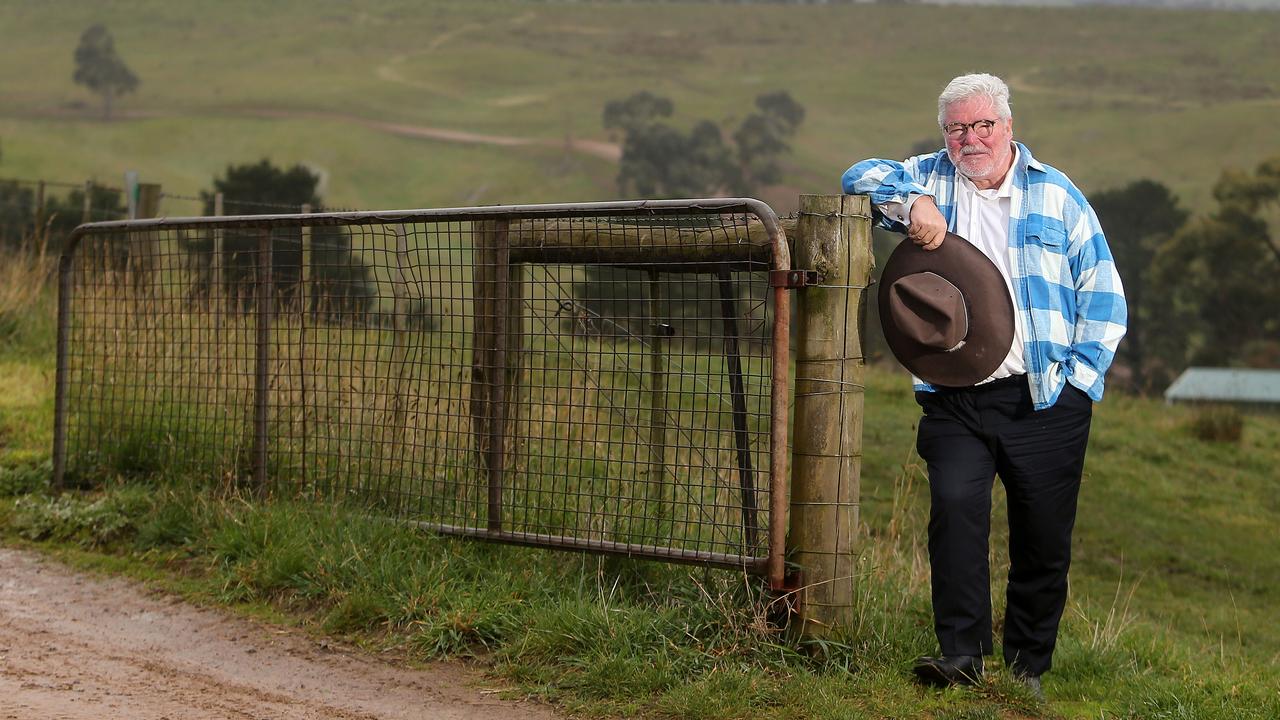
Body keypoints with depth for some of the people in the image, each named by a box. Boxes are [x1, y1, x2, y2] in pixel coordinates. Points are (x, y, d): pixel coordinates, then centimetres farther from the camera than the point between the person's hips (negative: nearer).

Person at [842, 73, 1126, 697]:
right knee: (955, 507, -21)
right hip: (956, 403, 0)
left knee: (1044, 540, 1)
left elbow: (1103, 296, 9)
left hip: (1045, 403, 0)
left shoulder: (1056, 194, 10)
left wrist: (1080, 377, -1)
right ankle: (961, 655, -18)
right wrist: (911, 202, -13)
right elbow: (862, 175, 5)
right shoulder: (932, 178, 14)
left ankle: (1029, 669, 14)